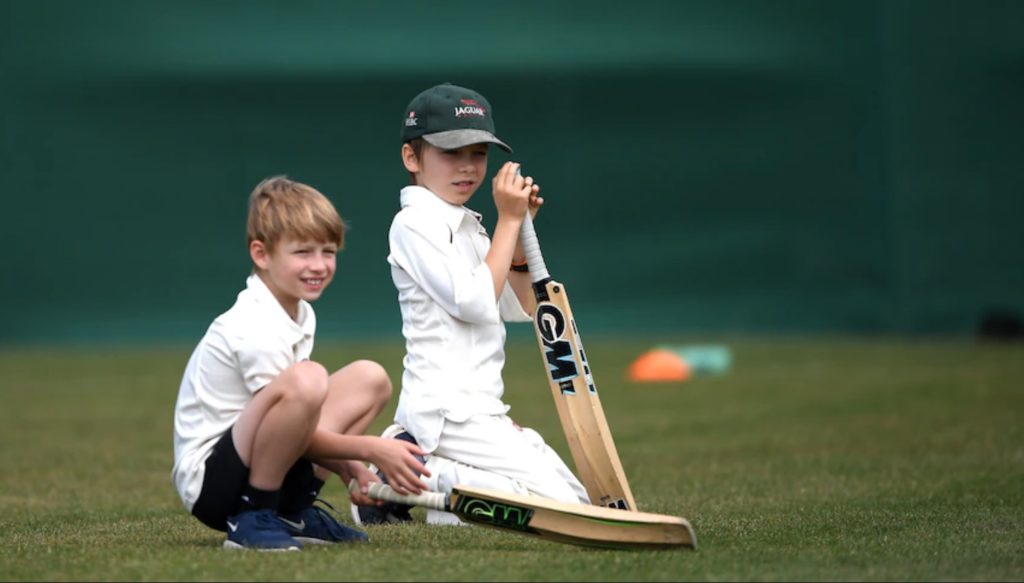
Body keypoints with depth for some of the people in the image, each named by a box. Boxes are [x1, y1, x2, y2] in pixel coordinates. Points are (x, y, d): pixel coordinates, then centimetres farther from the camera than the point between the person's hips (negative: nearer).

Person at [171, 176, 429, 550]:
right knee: (305, 379, -34)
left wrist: (349, 466, -1)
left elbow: (297, 427, 13)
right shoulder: (256, 329, -19)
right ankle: (253, 518, -18)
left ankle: (292, 511, 7)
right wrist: (371, 449, -16)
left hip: (246, 457, 10)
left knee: (370, 379, 10)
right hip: (209, 483, -10)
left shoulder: (300, 316, 10)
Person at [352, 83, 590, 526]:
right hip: (446, 412, -10)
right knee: (565, 507, -17)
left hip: (480, 408, 10)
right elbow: (476, 302, -17)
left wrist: (519, 226, 7)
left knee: (577, 498, 10)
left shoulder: (466, 226, 17)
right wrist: (508, 221, -11)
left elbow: (519, 308, 18)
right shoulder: (415, 224, -9)